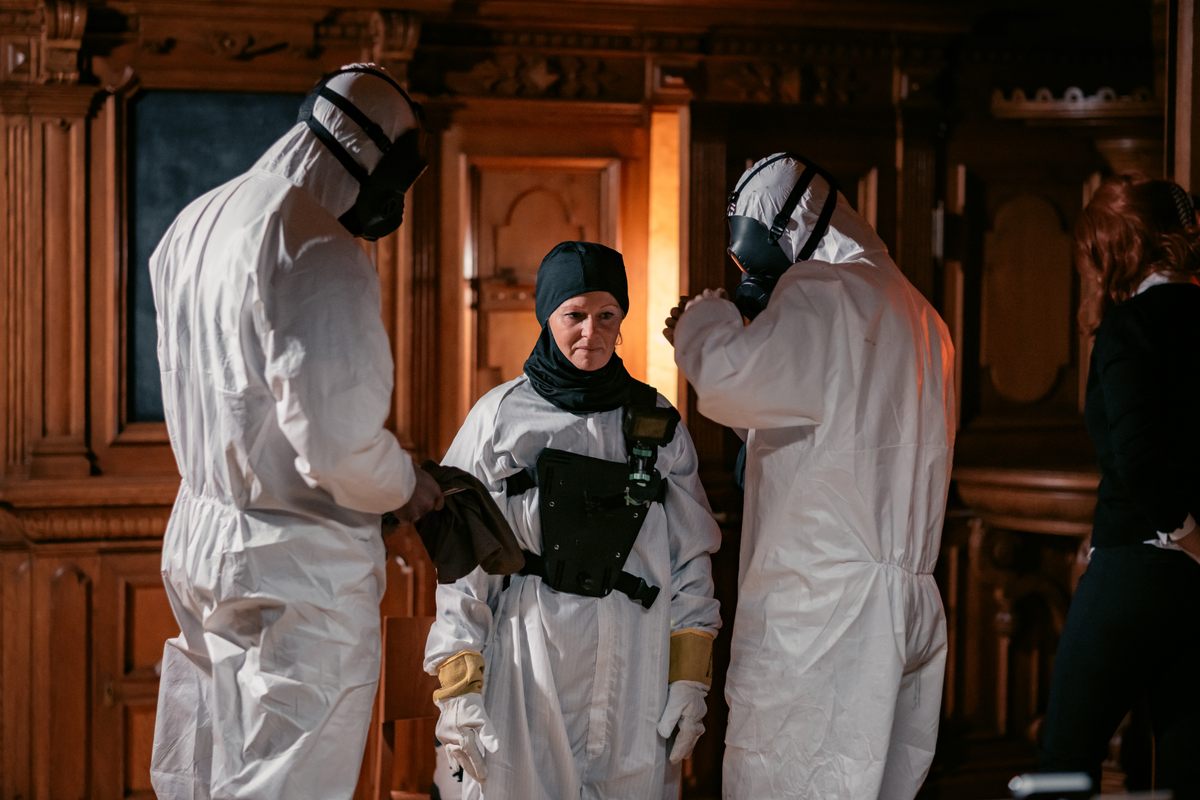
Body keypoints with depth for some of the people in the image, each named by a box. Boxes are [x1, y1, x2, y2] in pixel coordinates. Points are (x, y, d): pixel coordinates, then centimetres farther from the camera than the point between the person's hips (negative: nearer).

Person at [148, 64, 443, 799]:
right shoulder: (321, 255, -22)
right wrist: (409, 488, -6)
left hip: (198, 544, 9)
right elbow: (339, 446, -26)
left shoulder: (194, 226, 7)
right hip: (298, 572, -9)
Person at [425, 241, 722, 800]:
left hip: (634, 668, 2)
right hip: (527, 661, -2)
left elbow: (690, 560, 11)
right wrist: (457, 685, -5)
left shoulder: (657, 423, 11)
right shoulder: (500, 417, 4)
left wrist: (690, 677, 3)